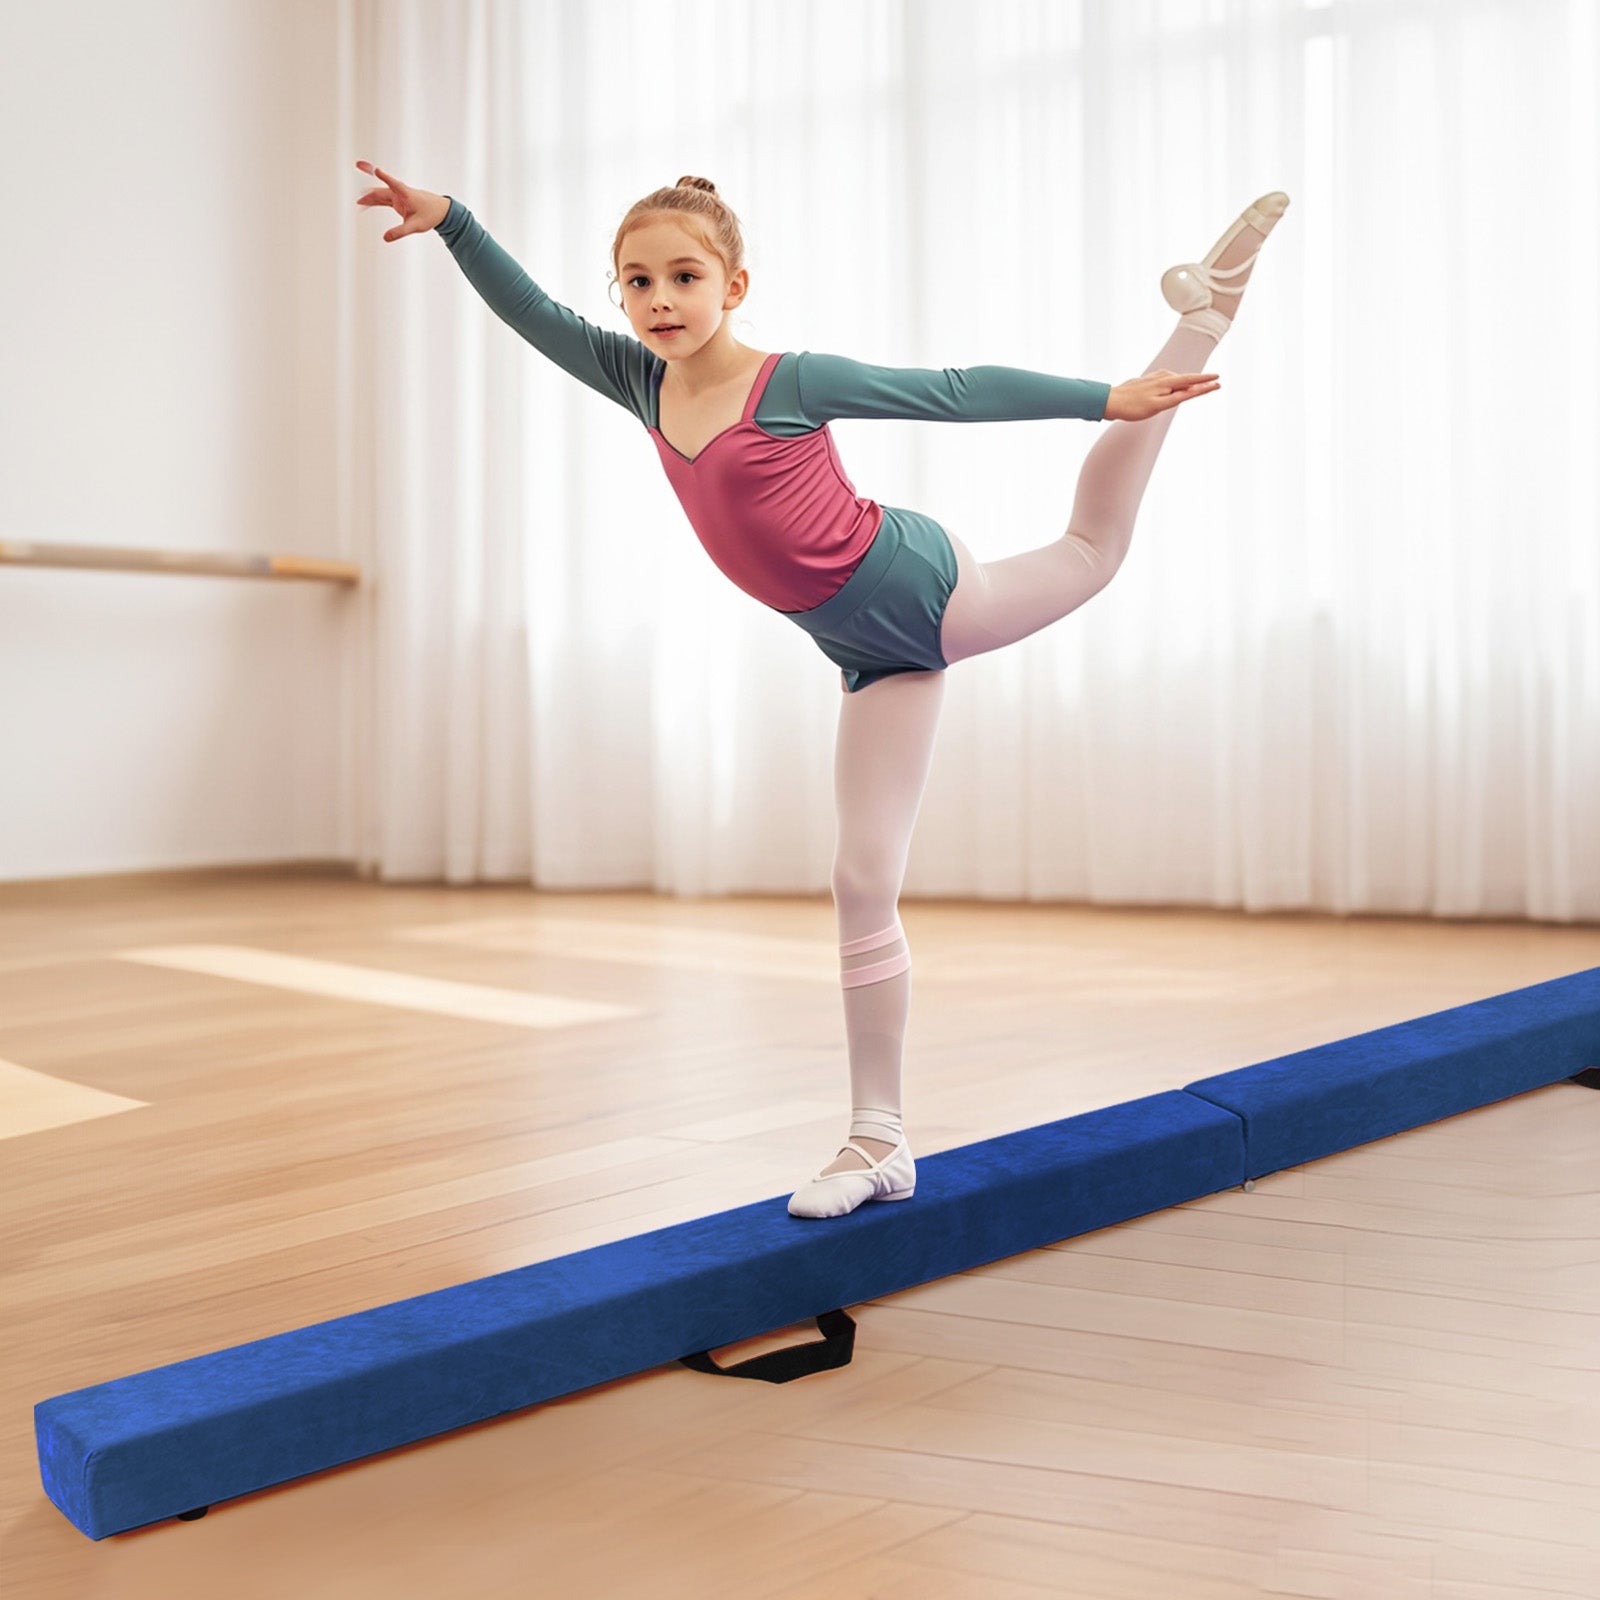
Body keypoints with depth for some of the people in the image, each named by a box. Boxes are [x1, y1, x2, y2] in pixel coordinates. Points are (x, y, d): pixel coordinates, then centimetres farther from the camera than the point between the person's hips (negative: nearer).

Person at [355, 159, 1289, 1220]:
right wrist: (447, 218, -3)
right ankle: (881, 1144, 10)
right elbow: (535, 316, 8)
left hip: (923, 589, -5)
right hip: (876, 657, 5)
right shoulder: (647, 386, 3)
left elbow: (958, 392, -12)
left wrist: (1110, 397, -13)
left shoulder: (790, 382, -13)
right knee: (864, 884, 3)